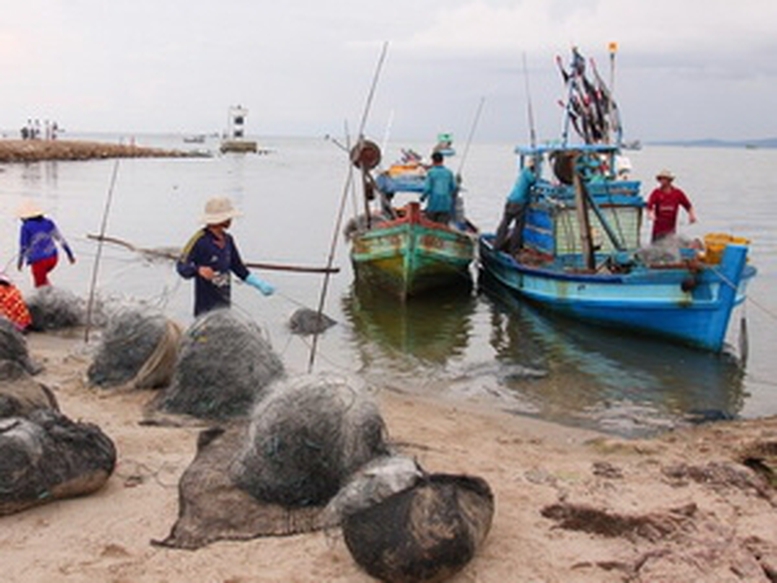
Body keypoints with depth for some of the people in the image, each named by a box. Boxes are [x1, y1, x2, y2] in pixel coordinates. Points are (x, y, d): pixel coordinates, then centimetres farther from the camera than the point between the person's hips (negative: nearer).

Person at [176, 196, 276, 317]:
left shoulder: (227, 239, 10)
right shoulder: (199, 240, -15)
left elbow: (238, 267, 18)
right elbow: (181, 266, -21)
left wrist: (259, 284, 12)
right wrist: (198, 270, -42)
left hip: (224, 305, 8)